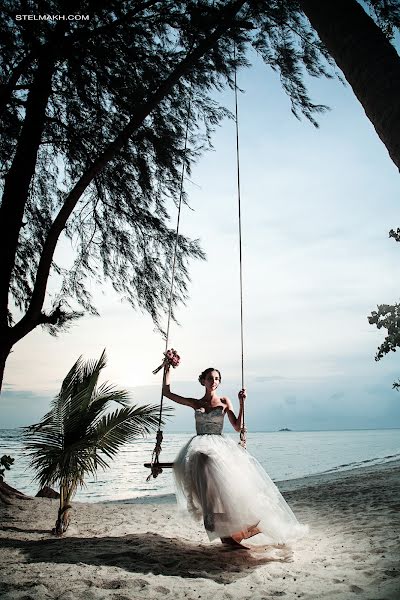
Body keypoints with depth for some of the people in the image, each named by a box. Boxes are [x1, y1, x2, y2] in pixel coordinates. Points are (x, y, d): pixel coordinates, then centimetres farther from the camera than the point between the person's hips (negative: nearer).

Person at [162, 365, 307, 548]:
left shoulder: (224, 402, 13)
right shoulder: (195, 403, 14)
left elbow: (238, 427, 7)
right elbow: (167, 392, 15)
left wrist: (242, 403, -1)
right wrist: (167, 369, 14)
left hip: (220, 444, 1)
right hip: (200, 446, -1)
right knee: (206, 464, -35)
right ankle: (211, 518, -32)